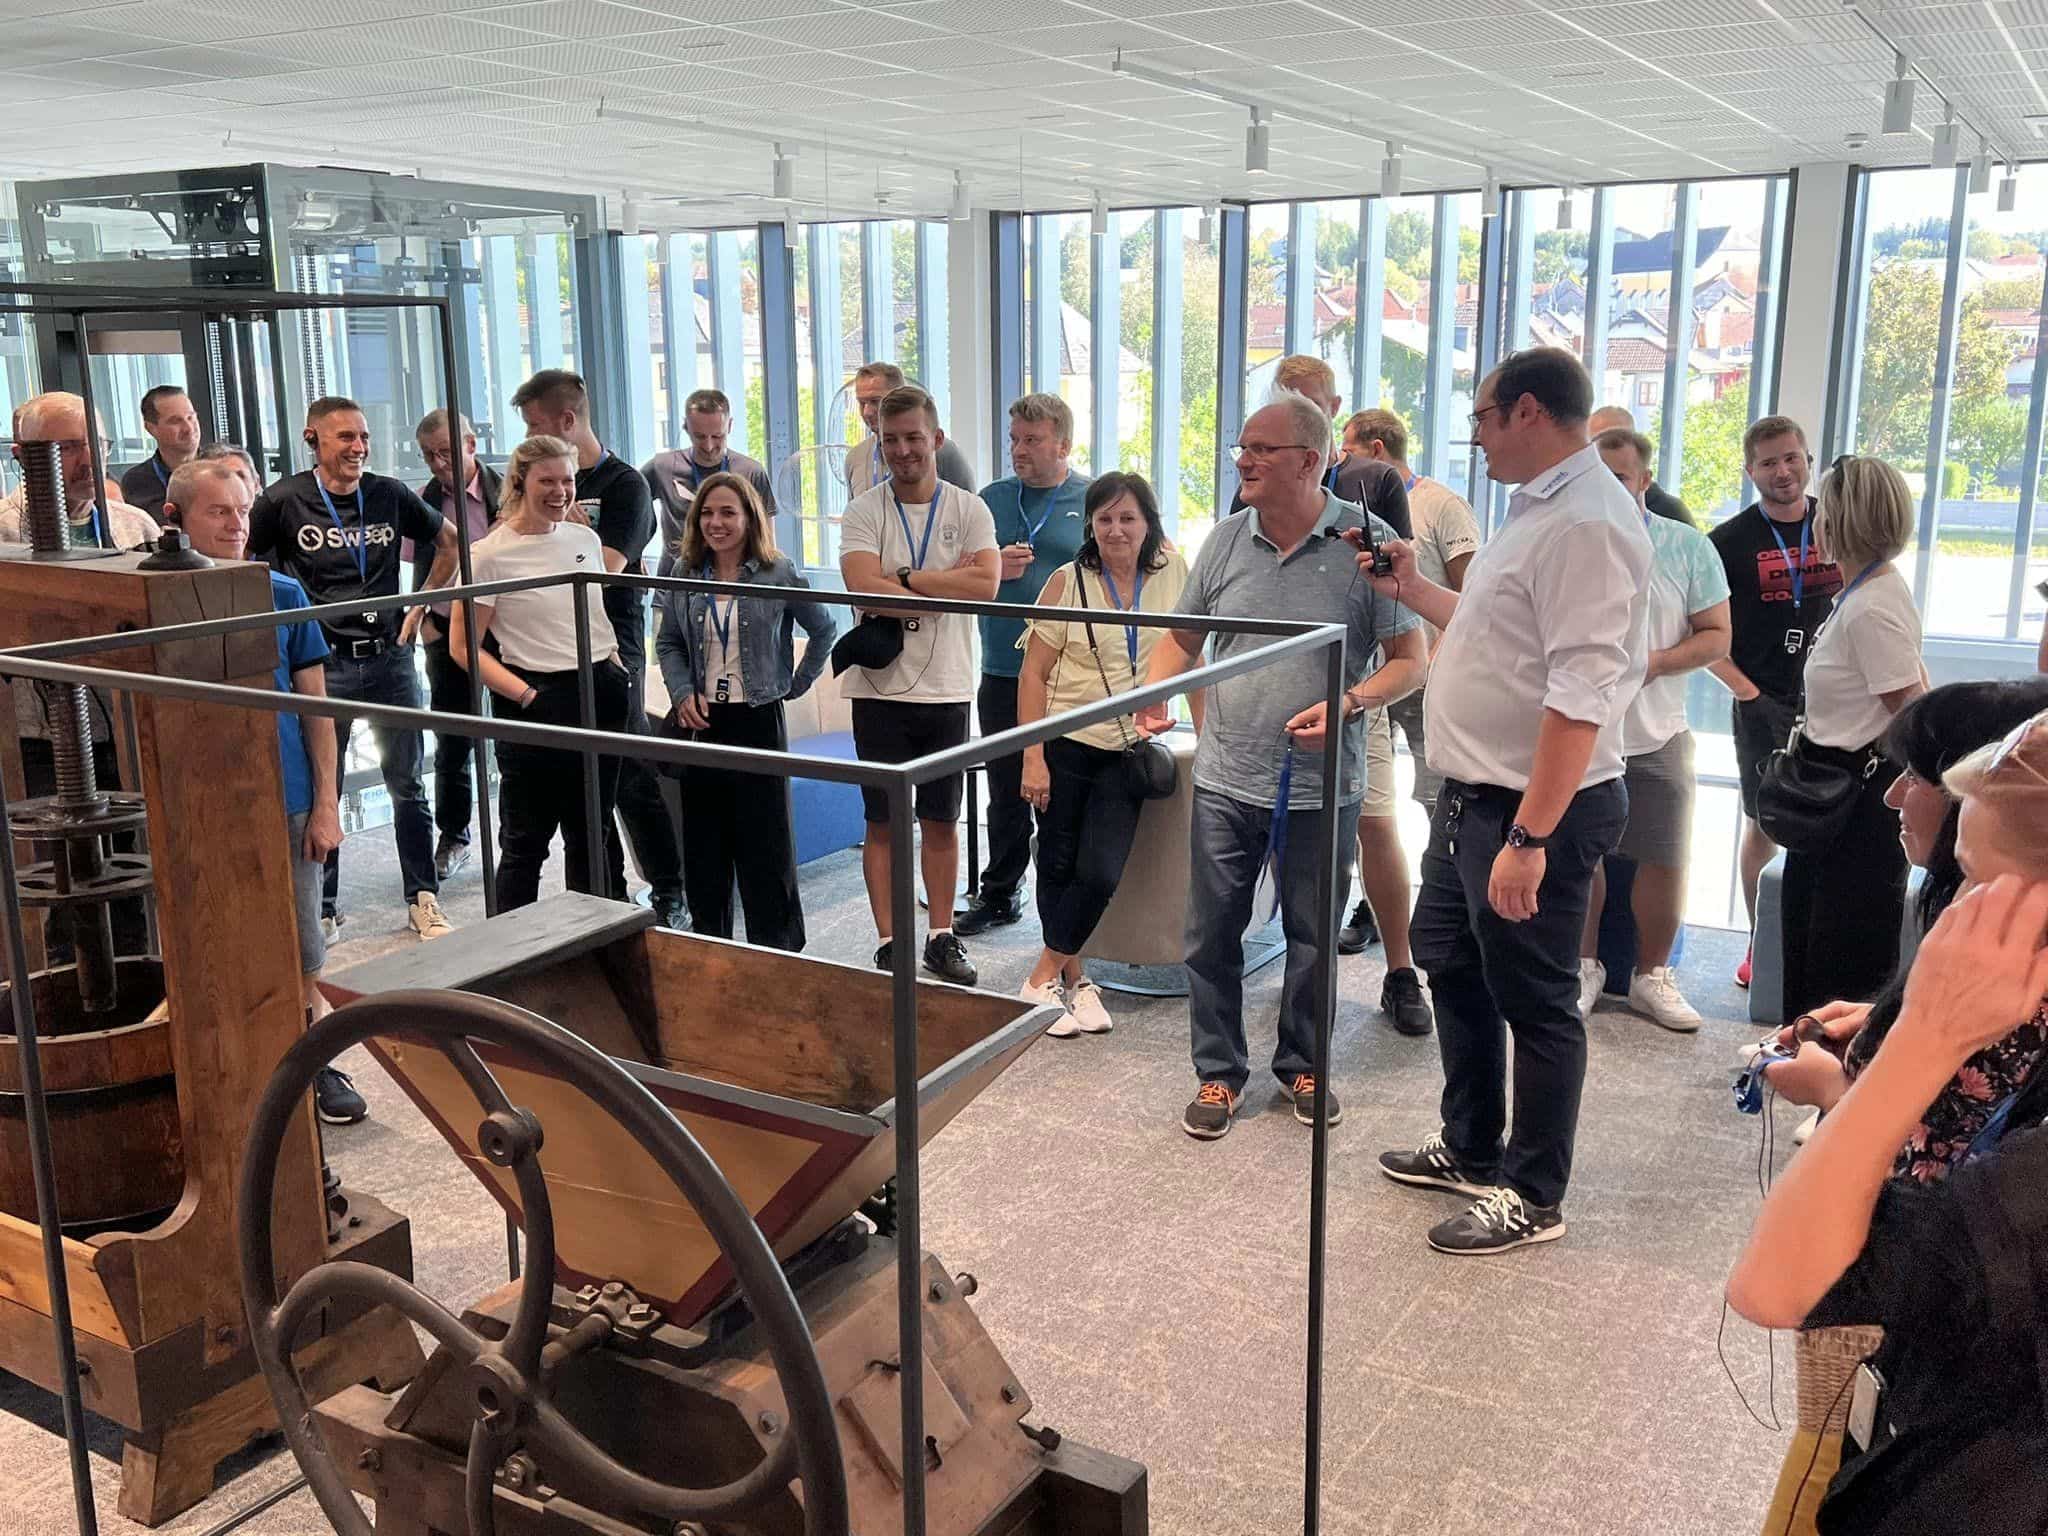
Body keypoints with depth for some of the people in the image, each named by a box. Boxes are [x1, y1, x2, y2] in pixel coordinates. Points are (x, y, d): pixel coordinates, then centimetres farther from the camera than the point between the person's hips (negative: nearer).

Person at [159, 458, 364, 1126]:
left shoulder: (284, 595, -1)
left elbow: (315, 704, 3)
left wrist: (326, 803, -1)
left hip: (287, 804, 1)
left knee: (299, 956, 10)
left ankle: (318, 1066, 26)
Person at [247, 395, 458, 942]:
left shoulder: (390, 495, 1)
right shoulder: (284, 501, -6)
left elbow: (449, 542, 16)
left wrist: (421, 606, 10)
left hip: (390, 656, 2)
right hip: (324, 664, -2)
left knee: (407, 784, 6)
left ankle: (423, 899, 16)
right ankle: (320, 908, 19)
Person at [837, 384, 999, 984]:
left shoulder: (969, 509, 1)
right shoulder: (863, 512, -2)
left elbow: (986, 585, -14)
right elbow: (867, 591, -18)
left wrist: (905, 578, -14)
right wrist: (948, 585, -13)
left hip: (946, 688, 1)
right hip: (881, 688, -1)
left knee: (942, 821, 11)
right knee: (884, 822, 5)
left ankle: (942, 936, 22)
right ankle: (888, 944, 14)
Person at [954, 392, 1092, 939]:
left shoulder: (1094, 501, -1)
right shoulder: (991, 499, 10)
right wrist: (995, 569, -8)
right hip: (1002, 671, 4)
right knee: (1006, 791, 13)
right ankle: (998, 894, 26)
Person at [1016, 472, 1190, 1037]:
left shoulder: (1173, 572, 1)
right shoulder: (1068, 582, -6)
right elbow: (1034, 674, -6)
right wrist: (1032, 759, -11)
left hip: (1128, 752, 1)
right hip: (1067, 745, -1)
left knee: (1100, 874, -8)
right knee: (1057, 869, 6)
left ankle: (1049, 976, 9)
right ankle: (1071, 979, 22)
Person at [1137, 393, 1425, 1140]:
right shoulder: (1226, 539, 4)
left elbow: (1409, 658, -6)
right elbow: (1183, 637, 14)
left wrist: (1347, 704, -22)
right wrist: (1156, 687, -6)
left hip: (1320, 787, -3)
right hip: (1225, 779, 3)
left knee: (1312, 936, 13)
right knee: (1211, 933, 7)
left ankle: (1302, 1064, 32)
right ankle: (1219, 1072, 23)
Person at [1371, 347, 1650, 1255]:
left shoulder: (1585, 522, -22)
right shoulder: (1540, 508, 12)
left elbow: (1580, 696, -28)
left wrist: (1528, 839, -30)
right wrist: (1414, 591, 23)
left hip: (1534, 809, -11)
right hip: (1473, 795, 11)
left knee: (1533, 1003, 4)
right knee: (1451, 965, 22)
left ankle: (1533, 1198, 21)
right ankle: (1471, 1151, 39)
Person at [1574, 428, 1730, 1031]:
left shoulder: (1688, 547, 0)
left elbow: (1717, 635, 0)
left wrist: (1657, 662, -16)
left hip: (1658, 736, 0)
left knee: (1665, 859, 4)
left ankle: (1652, 976, 20)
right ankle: (1584, 967, 25)